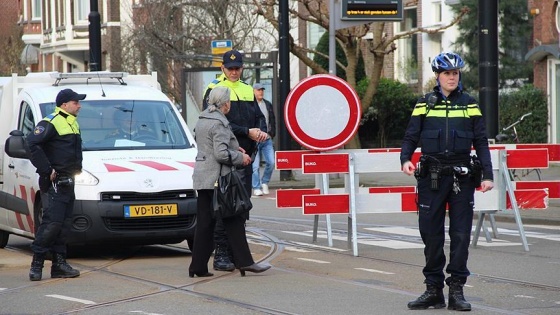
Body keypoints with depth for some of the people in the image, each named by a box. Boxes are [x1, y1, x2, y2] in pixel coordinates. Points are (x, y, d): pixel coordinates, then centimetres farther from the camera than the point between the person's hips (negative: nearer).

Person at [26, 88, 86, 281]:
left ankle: (59, 264, 12)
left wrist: (77, 167, 16)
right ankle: (36, 264, -8)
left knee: (64, 224, 9)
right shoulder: (51, 123, -12)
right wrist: (46, 170, -22)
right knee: (52, 222, -13)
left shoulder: (72, 124, 18)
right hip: (54, 183, -9)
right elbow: (33, 144, -23)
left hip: (67, 182, 9)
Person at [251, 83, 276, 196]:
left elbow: (273, 121, 21)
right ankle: (256, 188, 5)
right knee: (255, 165, -3)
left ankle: (264, 182, 19)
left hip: (267, 140, 5)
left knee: (271, 162, -2)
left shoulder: (268, 105, 14)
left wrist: (271, 133, 10)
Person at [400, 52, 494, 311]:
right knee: (431, 234, 3)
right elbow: (410, 137, 6)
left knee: (461, 234, -1)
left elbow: (481, 142, 9)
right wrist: (405, 159, -13)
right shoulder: (425, 105, 6)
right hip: (431, 179, 0)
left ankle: (456, 290, 5)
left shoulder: (469, 105, 8)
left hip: (462, 178, 0)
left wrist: (487, 175, 2)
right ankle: (433, 289, 12)